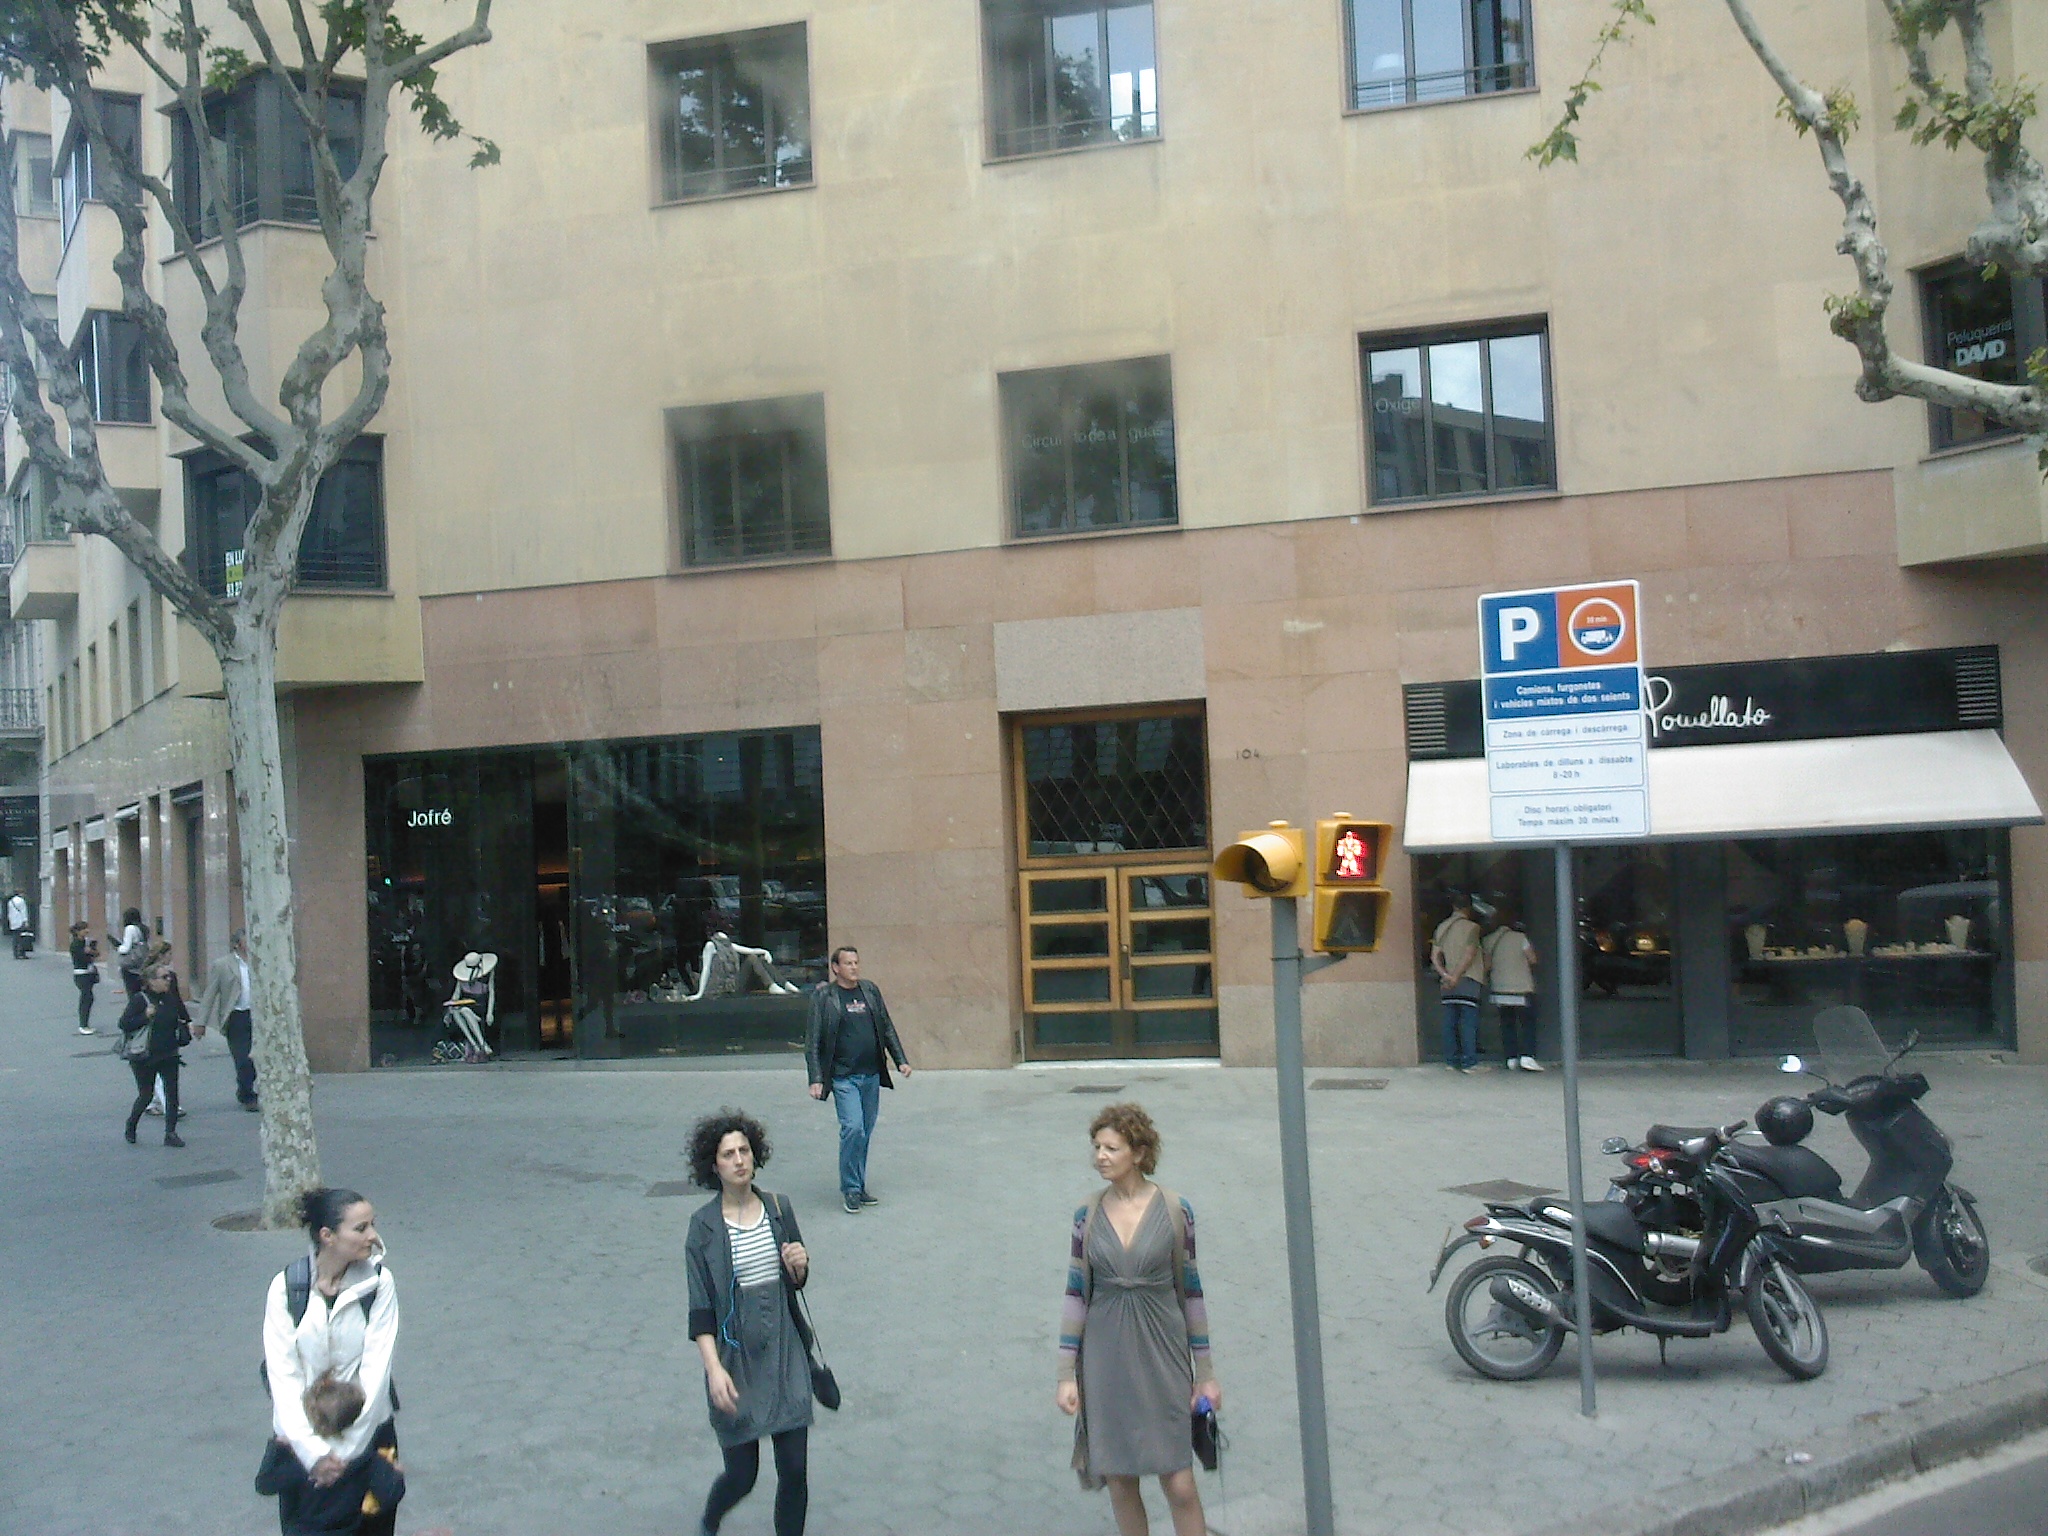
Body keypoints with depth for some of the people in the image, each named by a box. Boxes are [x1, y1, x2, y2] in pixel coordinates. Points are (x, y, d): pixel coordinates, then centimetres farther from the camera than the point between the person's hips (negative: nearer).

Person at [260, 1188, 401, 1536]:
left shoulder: (379, 1282, -10)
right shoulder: (286, 1287, -10)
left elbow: (376, 1368, -12)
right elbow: (282, 1374, -13)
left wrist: (347, 1448, -16)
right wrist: (313, 1451, -20)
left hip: (366, 1432, 0)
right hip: (303, 1439, 0)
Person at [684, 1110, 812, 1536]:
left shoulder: (778, 1209, 2)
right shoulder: (704, 1226, -9)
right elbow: (700, 1308, -10)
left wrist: (799, 1267, -9)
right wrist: (714, 1368, -20)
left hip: (785, 1353, 3)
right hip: (736, 1360, -3)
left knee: (794, 1470, 1)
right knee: (742, 1475, 5)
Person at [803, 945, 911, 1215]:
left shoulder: (870, 990, 10)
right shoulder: (823, 996, -4)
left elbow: (887, 1028, 17)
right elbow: (812, 1041, -5)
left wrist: (900, 1060, 11)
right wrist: (816, 1079, -11)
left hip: (872, 1075, 5)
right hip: (844, 1077, -5)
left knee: (866, 1131, 10)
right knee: (853, 1129, -13)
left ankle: (859, 1184, 22)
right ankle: (851, 1189, -1)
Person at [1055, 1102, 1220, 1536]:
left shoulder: (1174, 1210, -4)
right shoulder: (1088, 1215, 0)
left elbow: (1191, 1290, 2)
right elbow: (1075, 1294, 4)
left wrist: (1206, 1373, 3)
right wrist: (1066, 1374, 1)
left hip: (1162, 1354, -2)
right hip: (1106, 1358, 2)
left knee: (1179, 1484, -4)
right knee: (1119, 1483, 9)